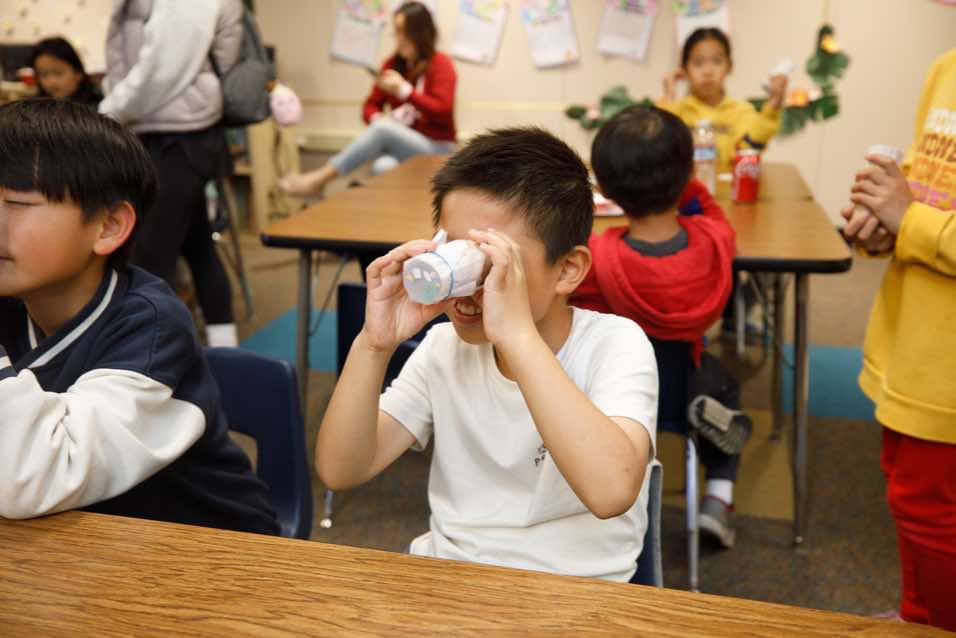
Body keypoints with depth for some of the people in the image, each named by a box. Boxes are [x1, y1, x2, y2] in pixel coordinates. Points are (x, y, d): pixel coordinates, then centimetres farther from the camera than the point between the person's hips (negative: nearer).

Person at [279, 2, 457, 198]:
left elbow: (443, 112, -14)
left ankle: (317, 180, -31)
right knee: (383, 168, -37)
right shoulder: (393, 64, 10)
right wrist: (377, 119, -14)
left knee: (383, 129, -32)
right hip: (402, 148, 4)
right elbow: (370, 106, 11)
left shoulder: (441, 64, -4)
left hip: (438, 150, -4)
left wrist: (403, 89, -20)